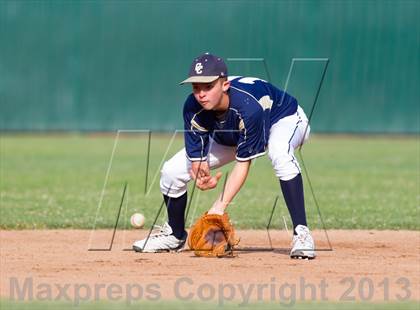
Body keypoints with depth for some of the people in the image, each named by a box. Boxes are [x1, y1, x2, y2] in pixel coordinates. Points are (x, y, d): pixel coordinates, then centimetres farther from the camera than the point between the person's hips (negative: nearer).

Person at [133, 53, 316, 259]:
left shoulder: (248, 106, -42)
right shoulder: (193, 109, -28)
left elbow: (243, 162, -37)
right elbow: (197, 158, -21)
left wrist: (220, 206, -45)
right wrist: (200, 175, -46)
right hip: (229, 138, 6)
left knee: (280, 155, -43)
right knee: (171, 172, -5)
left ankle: (301, 233, -39)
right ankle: (175, 234, 22)